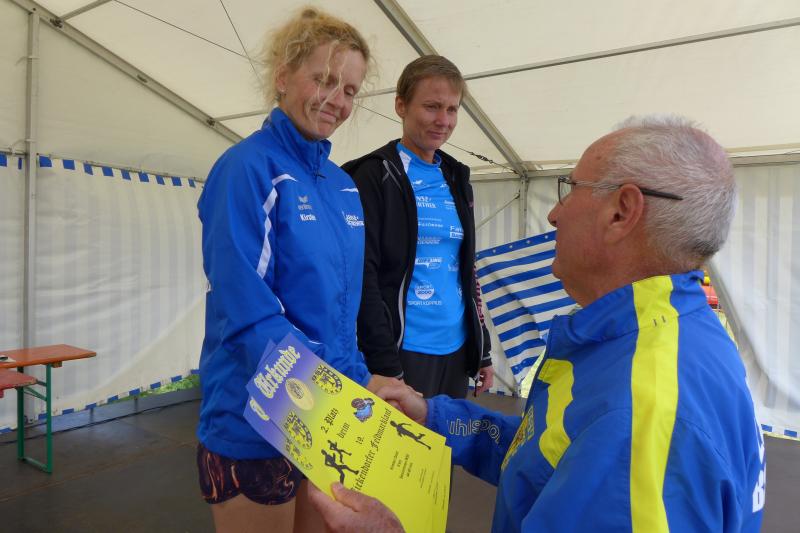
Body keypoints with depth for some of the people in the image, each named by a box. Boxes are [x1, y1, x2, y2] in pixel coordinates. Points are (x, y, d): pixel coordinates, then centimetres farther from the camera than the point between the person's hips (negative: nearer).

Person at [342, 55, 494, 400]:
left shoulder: (456, 180, 13)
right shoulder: (374, 175, -7)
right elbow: (362, 276, -13)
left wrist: (483, 352, 15)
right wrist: (386, 367, -17)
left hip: (456, 351, 7)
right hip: (403, 352, -6)